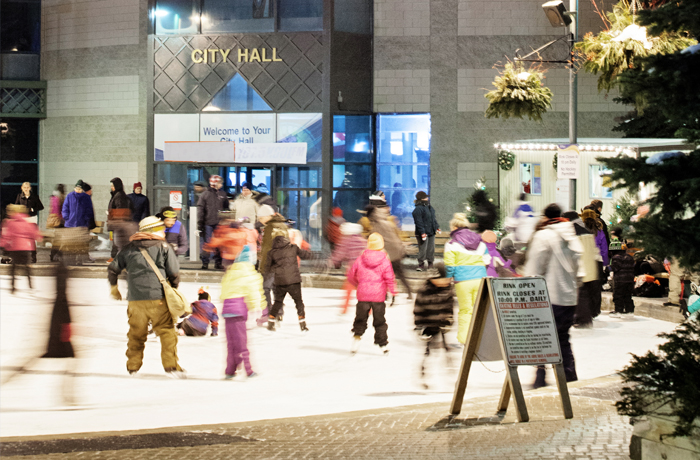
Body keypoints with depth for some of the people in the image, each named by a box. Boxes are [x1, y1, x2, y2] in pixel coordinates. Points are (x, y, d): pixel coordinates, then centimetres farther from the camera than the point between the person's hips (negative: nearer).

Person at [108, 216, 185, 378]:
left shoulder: (128, 248, 12)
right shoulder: (164, 247, 3)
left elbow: (113, 269, 14)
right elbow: (174, 273, 1)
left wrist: (114, 287, 31)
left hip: (135, 299, 3)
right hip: (158, 298, -3)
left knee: (136, 334, 14)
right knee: (167, 331, -1)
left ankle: (133, 366, 20)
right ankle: (171, 366, -9)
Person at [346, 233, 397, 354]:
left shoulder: (360, 260, -2)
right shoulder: (385, 261, -8)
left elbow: (351, 275, 7)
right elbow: (389, 278, -10)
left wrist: (358, 284, 25)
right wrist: (393, 291, 7)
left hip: (363, 295, 1)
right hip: (378, 295, -1)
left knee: (360, 318, 15)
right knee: (379, 320, 10)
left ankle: (357, 335, -5)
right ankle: (383, 344, 15)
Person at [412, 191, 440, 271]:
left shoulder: (429, 207, 14)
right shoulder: (418, 209, -14)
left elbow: (433, 219, 24)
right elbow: (419, 222, -19)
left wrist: (437, 227, 20)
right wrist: (422, 232, -23)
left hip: (431, 232, 8)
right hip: (423, 233, -8)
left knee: (431, 249, 11)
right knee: (422, 249, -6)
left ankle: (430, 263, 22)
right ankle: (421, 265, 3)